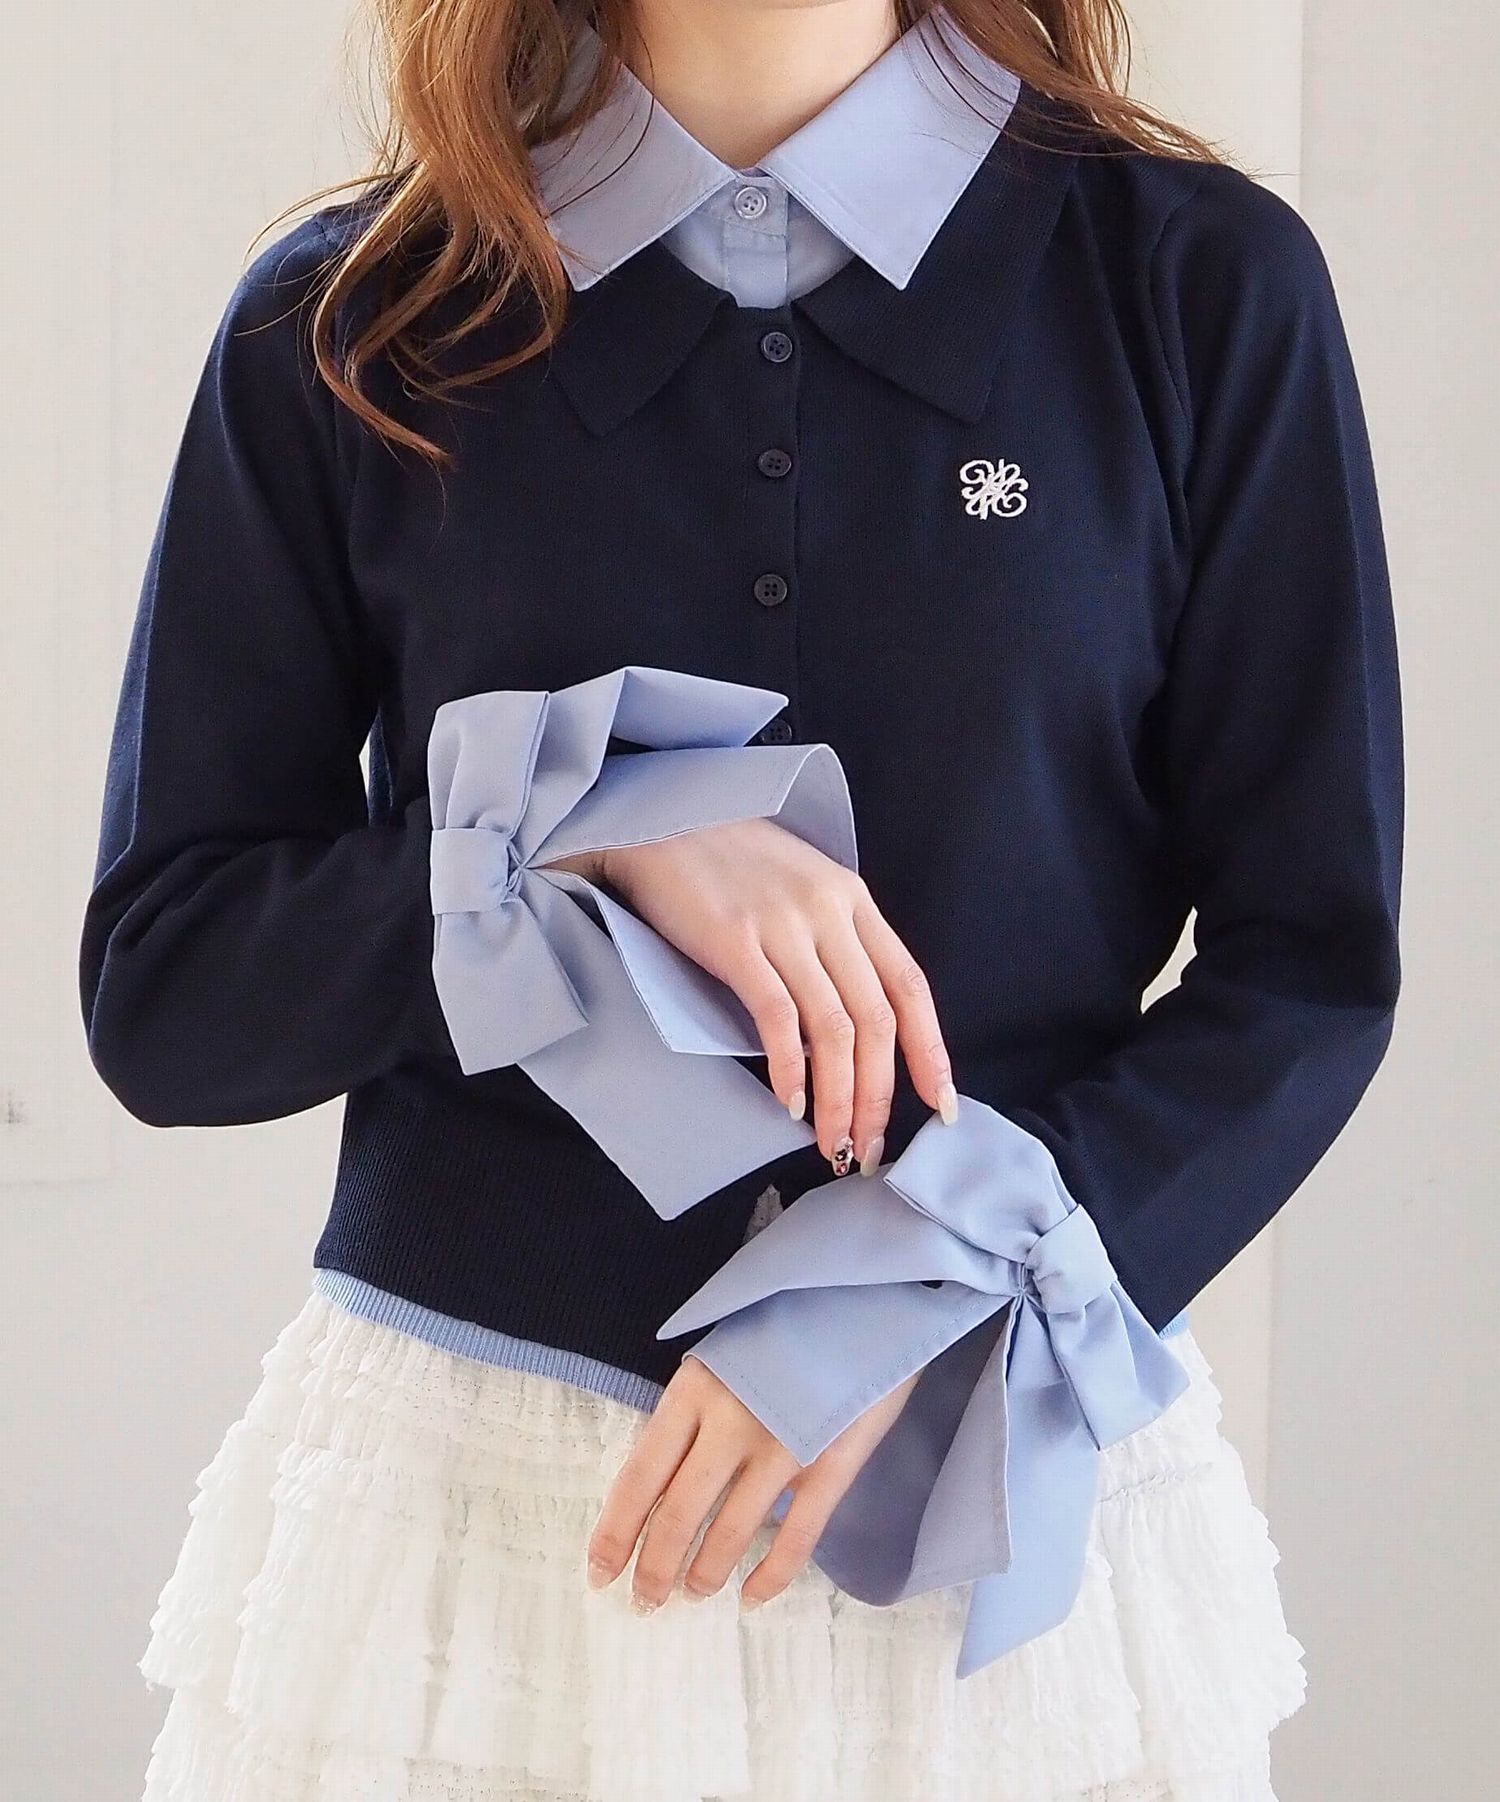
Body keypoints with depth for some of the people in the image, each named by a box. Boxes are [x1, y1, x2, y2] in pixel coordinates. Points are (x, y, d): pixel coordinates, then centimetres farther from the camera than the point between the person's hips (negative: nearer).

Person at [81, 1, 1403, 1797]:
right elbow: (158, 995, -1)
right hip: (463, 1488, 0)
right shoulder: (346, 326, -1)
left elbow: (1309, 966, -3)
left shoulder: (1200, 283, -3)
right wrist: (591, 839, -17)